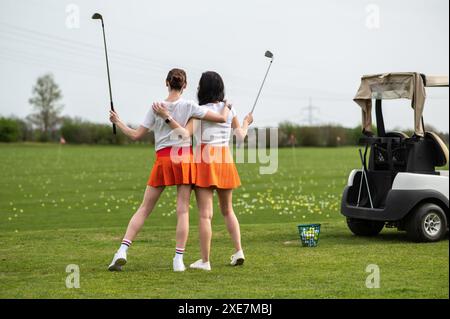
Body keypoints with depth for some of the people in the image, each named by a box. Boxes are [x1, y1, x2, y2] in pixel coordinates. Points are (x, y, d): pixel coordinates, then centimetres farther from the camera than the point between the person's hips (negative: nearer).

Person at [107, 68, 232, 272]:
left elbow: (136, 135, 3)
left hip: (163, 160, 1)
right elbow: (222, 119, -3)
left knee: (144, 208, 7)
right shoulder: (189, 106, -3)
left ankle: (122, 251, -1)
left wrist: (117, 122, 18)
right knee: (183, 210, 3)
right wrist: (227, 108, 19)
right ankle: (178, 260, 0)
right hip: (184, 158, -1)